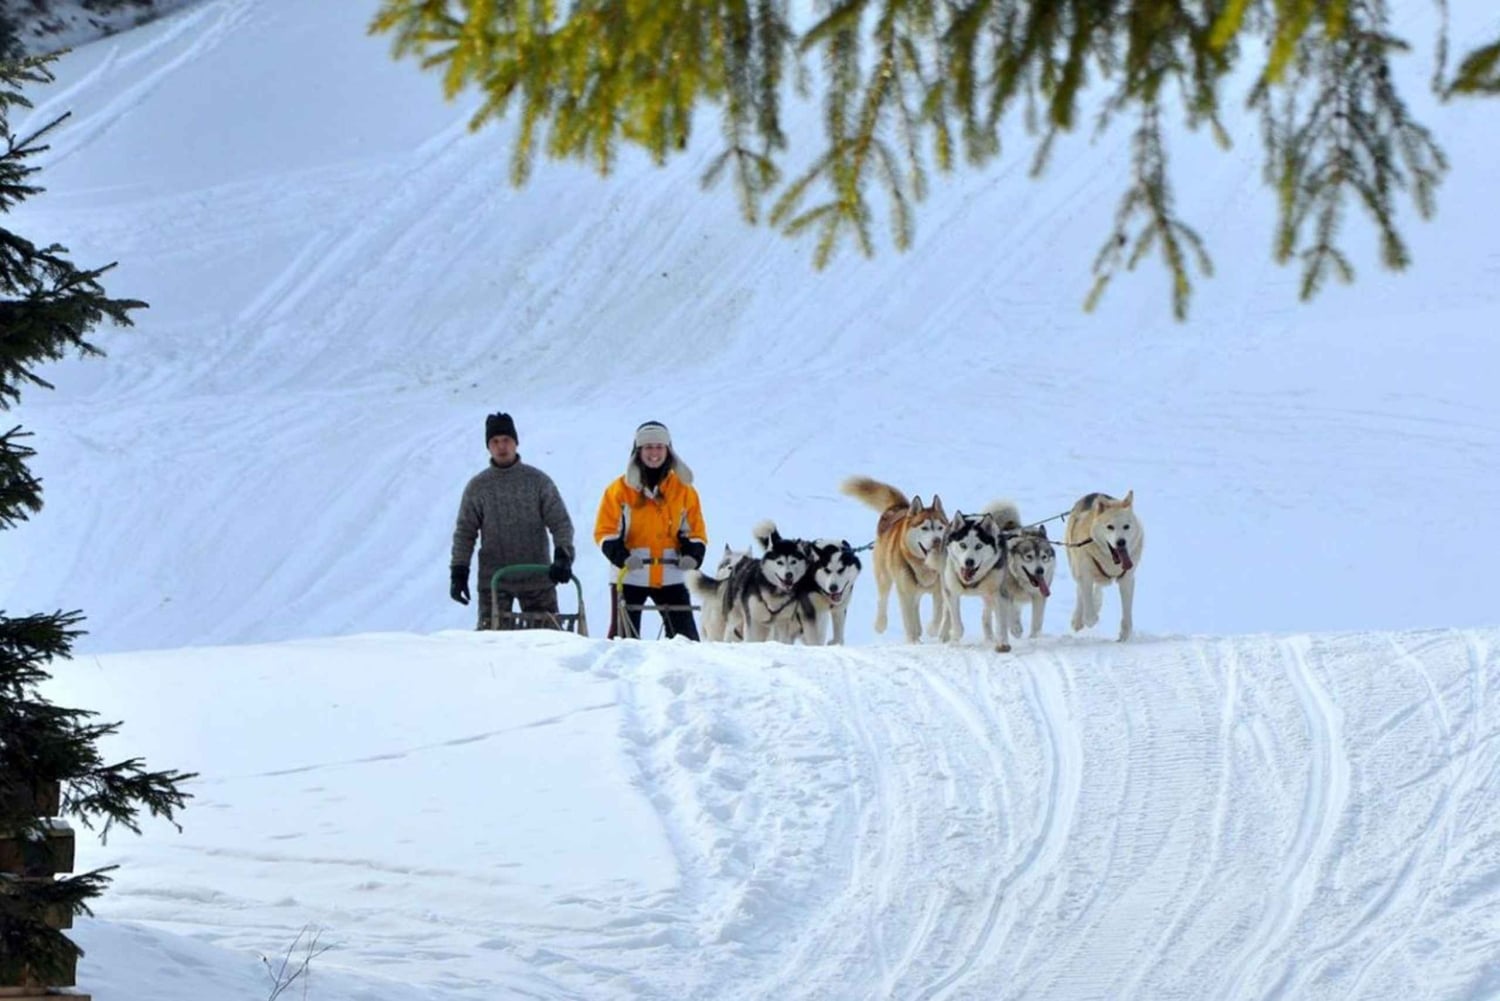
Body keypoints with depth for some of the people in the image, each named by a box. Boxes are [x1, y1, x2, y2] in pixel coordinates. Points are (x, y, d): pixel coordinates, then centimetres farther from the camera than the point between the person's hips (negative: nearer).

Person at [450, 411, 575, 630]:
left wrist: (563, 556, -15)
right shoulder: (477, 487, 5)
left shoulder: (538, 481, 3)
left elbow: (560, 523, 0)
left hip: (537, 578, 0)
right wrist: (458, 571, -3)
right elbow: (464, 532, 7)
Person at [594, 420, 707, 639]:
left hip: (670, 577, 2)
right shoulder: (621, 490, 1)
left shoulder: (683, 489, 8)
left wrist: (692, 554, -11)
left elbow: (696, 532, 10)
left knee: (687, 638, -3)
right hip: (629, 577, -2)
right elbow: (605, 532, -1)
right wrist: (621, 555, -20)